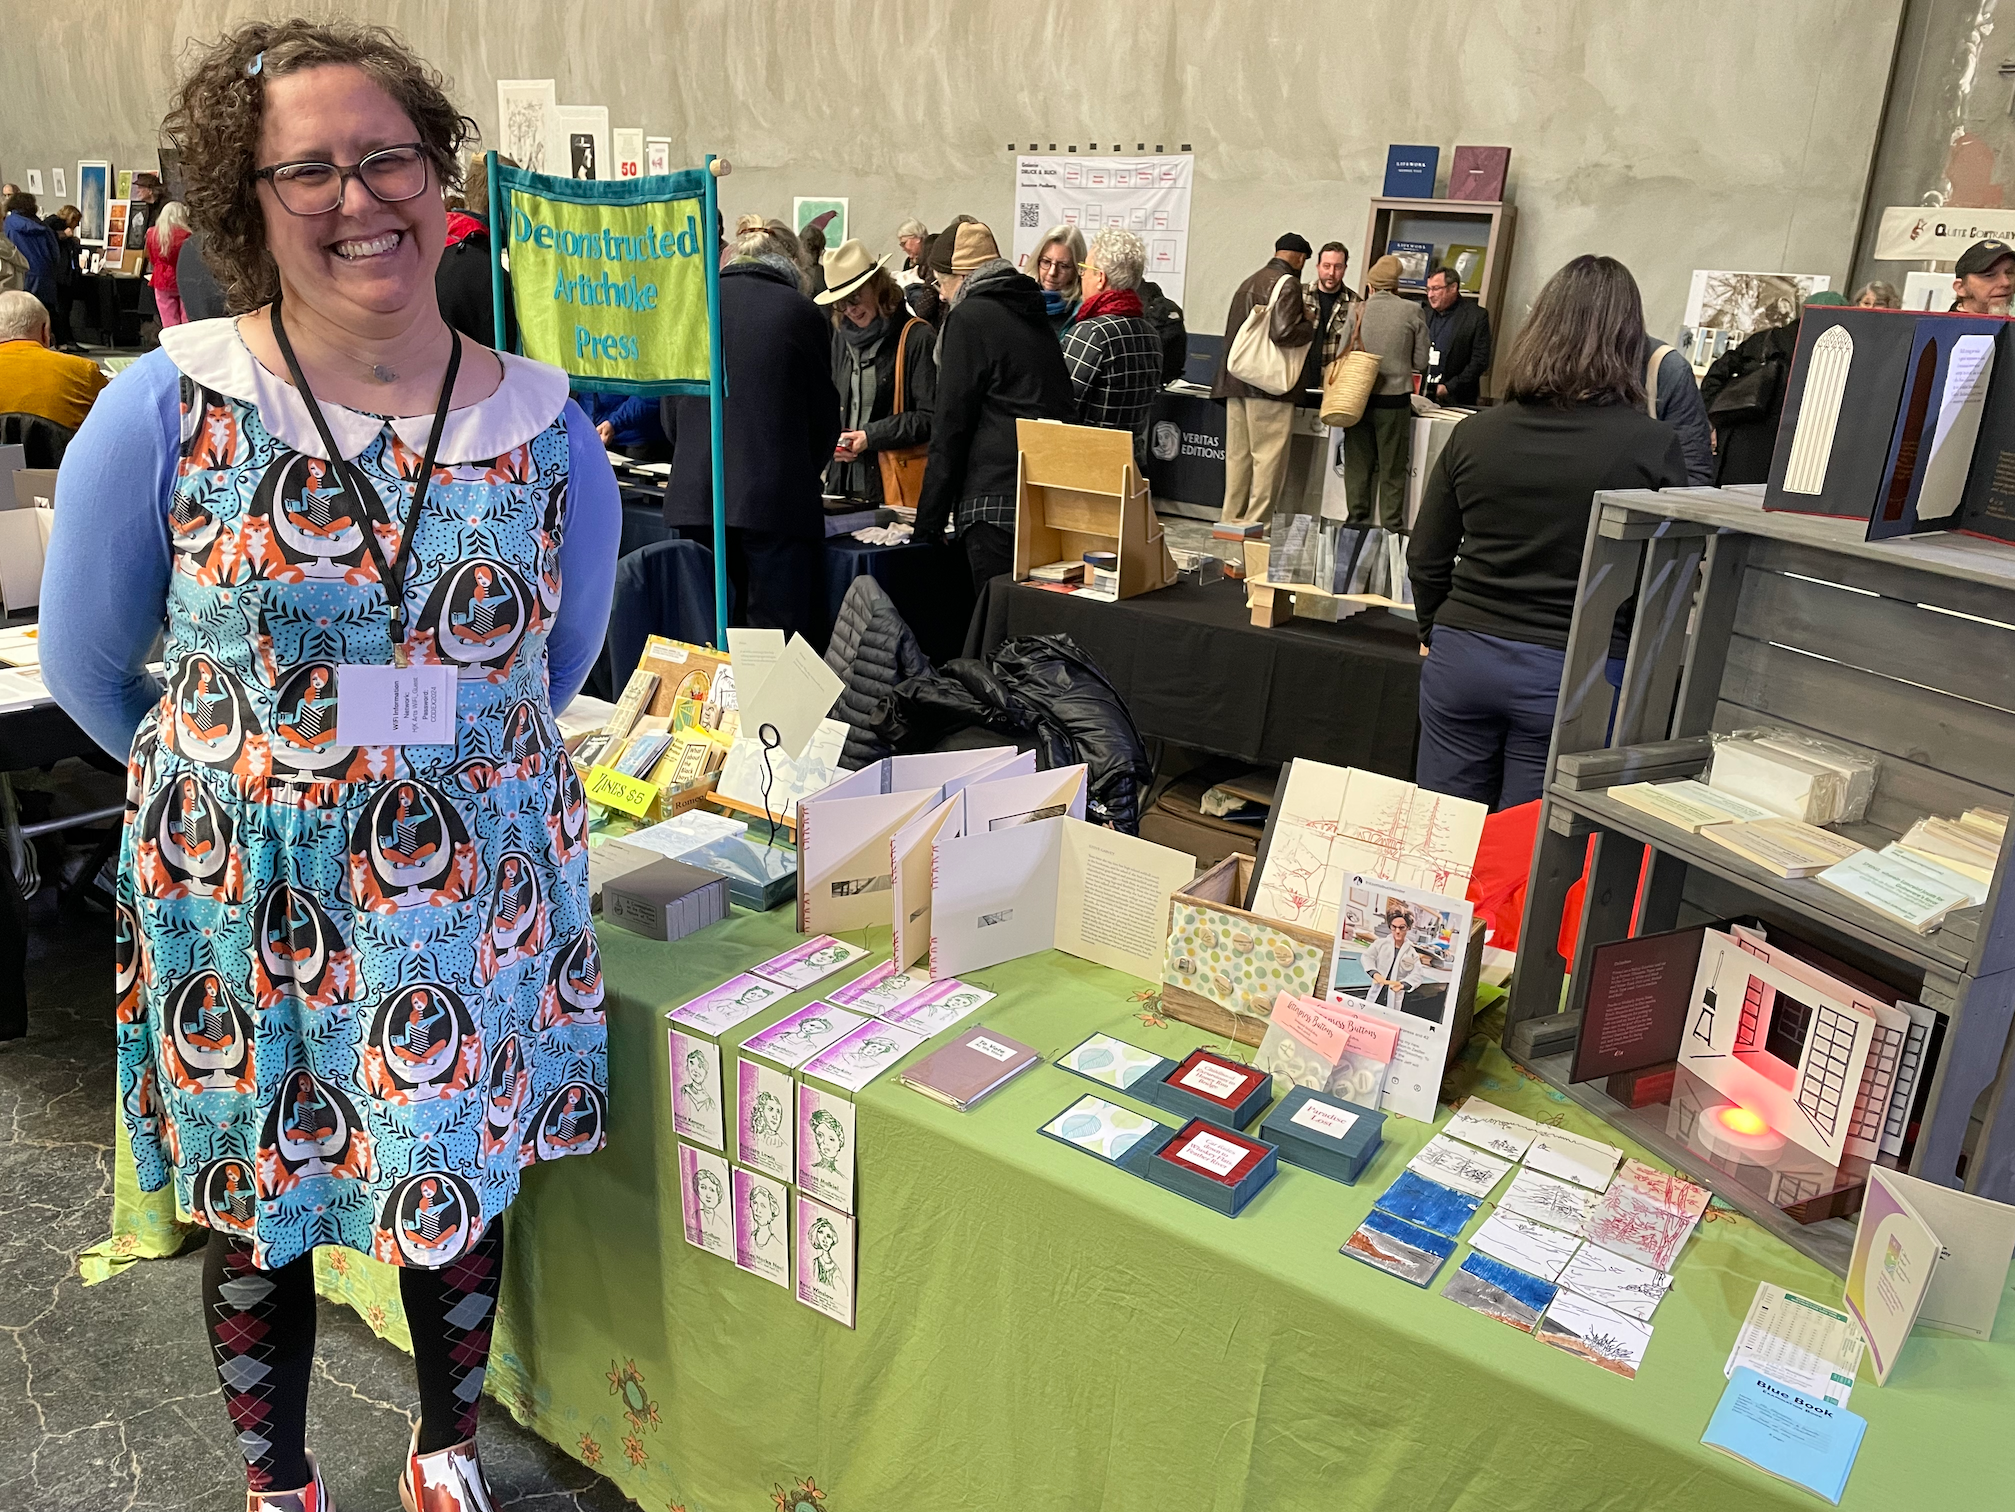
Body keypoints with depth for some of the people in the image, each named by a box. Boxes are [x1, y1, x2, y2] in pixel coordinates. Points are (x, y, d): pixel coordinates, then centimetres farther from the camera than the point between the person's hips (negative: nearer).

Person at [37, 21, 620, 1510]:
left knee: (460, 1187, 17)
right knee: (256, 1207, 17)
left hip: (473, 882, 1)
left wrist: (438, 764, 11)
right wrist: (231, 773, 9)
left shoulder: (542, 426, -4)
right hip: (239, 893, -1)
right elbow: (86, 665, 2)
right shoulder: (169, 408, -10)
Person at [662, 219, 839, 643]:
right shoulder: (799, 312, -1)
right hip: (776, 498, -4)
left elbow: (670, 411, 14)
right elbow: (824, 414, 7)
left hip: (695, 496, 4)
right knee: (776, 633, 0)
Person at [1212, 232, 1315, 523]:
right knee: (1270, 456, -4)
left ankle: (1232, 521, 14)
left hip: (1235, 380, 8)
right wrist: (1311, 327, -3)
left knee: (1238, 455, 11)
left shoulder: (1248, 283, 19)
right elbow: (1282, 332, -19)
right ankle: (1255, 525, -5)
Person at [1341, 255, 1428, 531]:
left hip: (1358, 396, 1)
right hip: (1394, 398, -1)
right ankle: (1391, 527, 9)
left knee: (1358, 464, 11)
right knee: (1392, 469, 7)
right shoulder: (1412, 311, -5)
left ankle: (1357, 524, 16)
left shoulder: (1356, 310, -3)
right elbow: (1420, 361, -1)